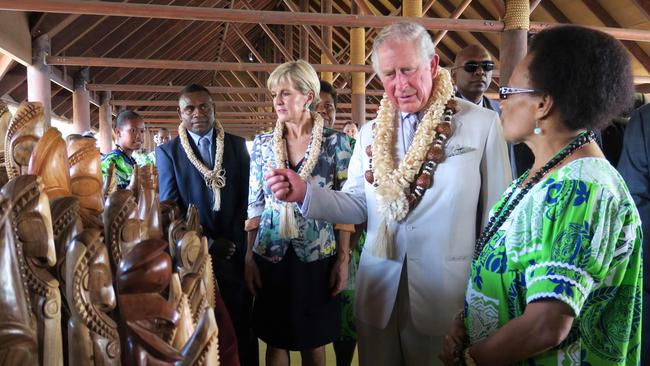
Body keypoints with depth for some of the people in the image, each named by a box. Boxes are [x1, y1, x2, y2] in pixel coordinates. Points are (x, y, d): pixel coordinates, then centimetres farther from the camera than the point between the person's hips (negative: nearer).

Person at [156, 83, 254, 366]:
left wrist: (233, 240, -8)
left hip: (236, 249, 2)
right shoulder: (167, 152, 1)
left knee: (242, 324, 11)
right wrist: (208, 243, -11)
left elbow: (247, 197, 3)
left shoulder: (237, 145, 6)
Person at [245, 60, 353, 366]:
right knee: (276, 341, 13)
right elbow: (254, 204, 5)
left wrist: (344, 259, -5)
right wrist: (249, 257, 0)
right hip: (271, 256, 2)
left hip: (318, 256, -2)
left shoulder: (335, 142, -4)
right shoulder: (263, 144, 2)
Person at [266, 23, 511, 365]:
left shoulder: (482, 124, -8)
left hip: (446, 292, -3)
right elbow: (358, 205, 5)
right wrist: (305, 193, -11)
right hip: (378, 289, 4)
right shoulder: (370, 133, 6)